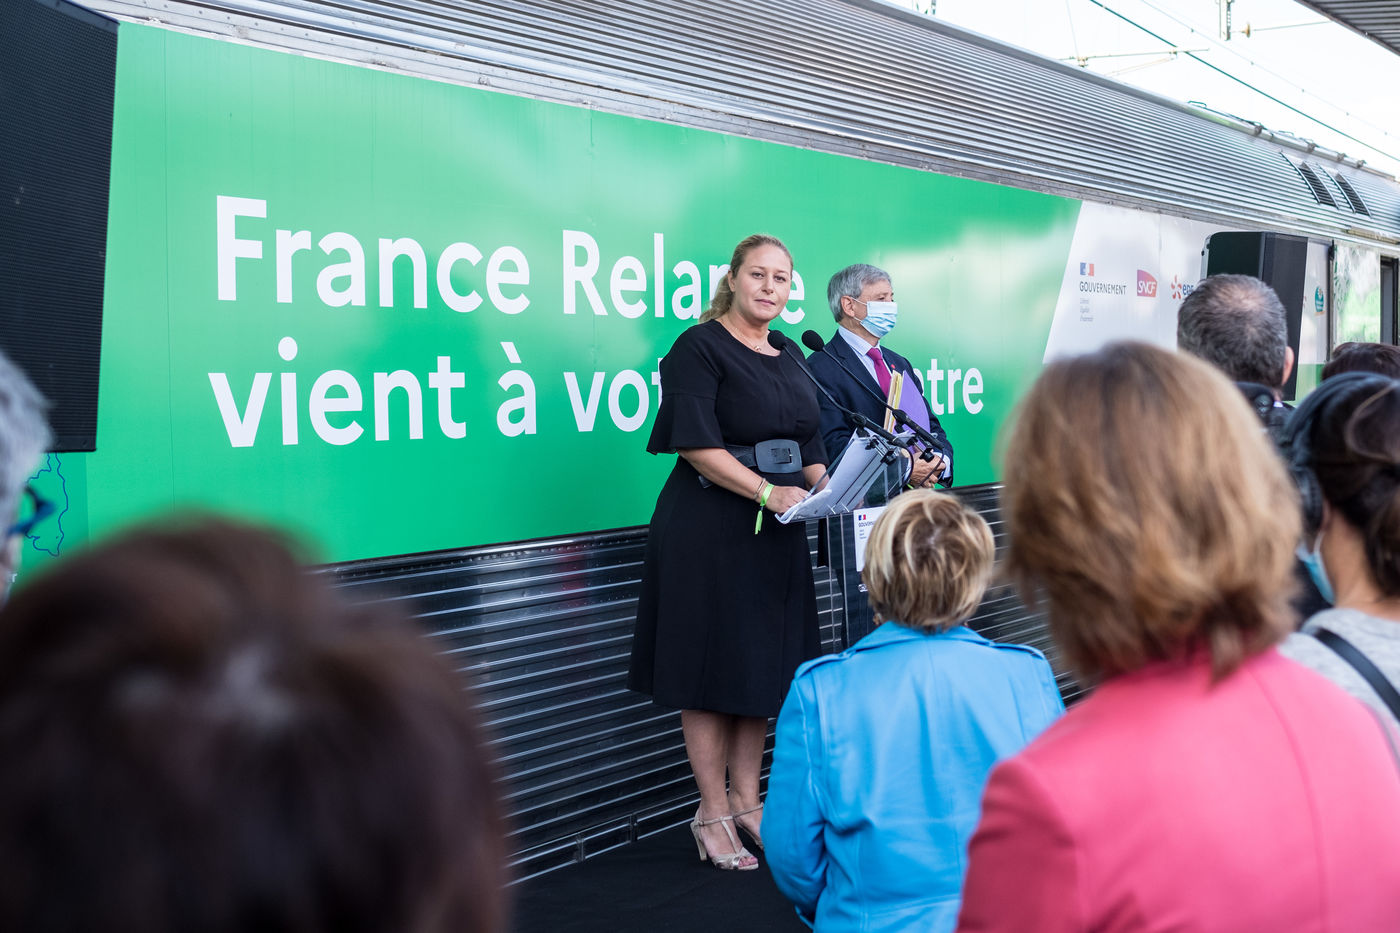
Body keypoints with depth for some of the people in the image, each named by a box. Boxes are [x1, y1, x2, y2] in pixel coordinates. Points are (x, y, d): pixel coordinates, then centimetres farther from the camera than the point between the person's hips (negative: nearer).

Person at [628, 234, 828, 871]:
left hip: (775, 531, 7)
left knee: (763, 664, 12)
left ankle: (745, 800, 25)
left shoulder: (787, 354, 14)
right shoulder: (699, 347, -8)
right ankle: (712, 813, 12)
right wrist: (768, 491, -24)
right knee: (710, 670, 1)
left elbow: (807, 443, 17)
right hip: (710, 528, -7)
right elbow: (697, 443, -17)